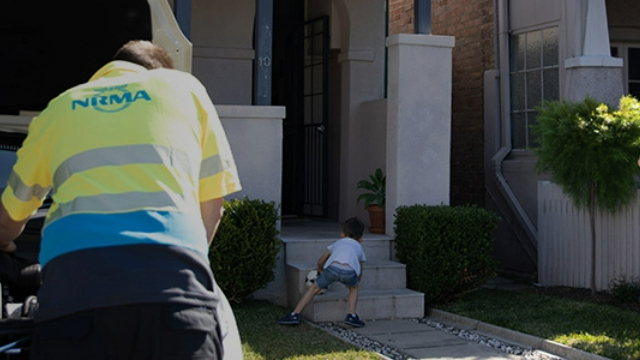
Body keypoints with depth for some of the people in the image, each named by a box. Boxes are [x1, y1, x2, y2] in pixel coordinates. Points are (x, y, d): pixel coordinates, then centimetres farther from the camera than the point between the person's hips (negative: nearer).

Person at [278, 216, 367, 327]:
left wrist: (320, 270, 68)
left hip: (333, 267, 0)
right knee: (354, 288, 32)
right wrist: (353, 282, 65)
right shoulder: (359, 247, 36)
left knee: (314, 288, 20)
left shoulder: (337, 243, 37)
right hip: (349, 271, 0)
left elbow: (321, 261, 46)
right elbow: (359, 274, 45)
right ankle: (352, 316, 19)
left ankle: (294, 315, 15)